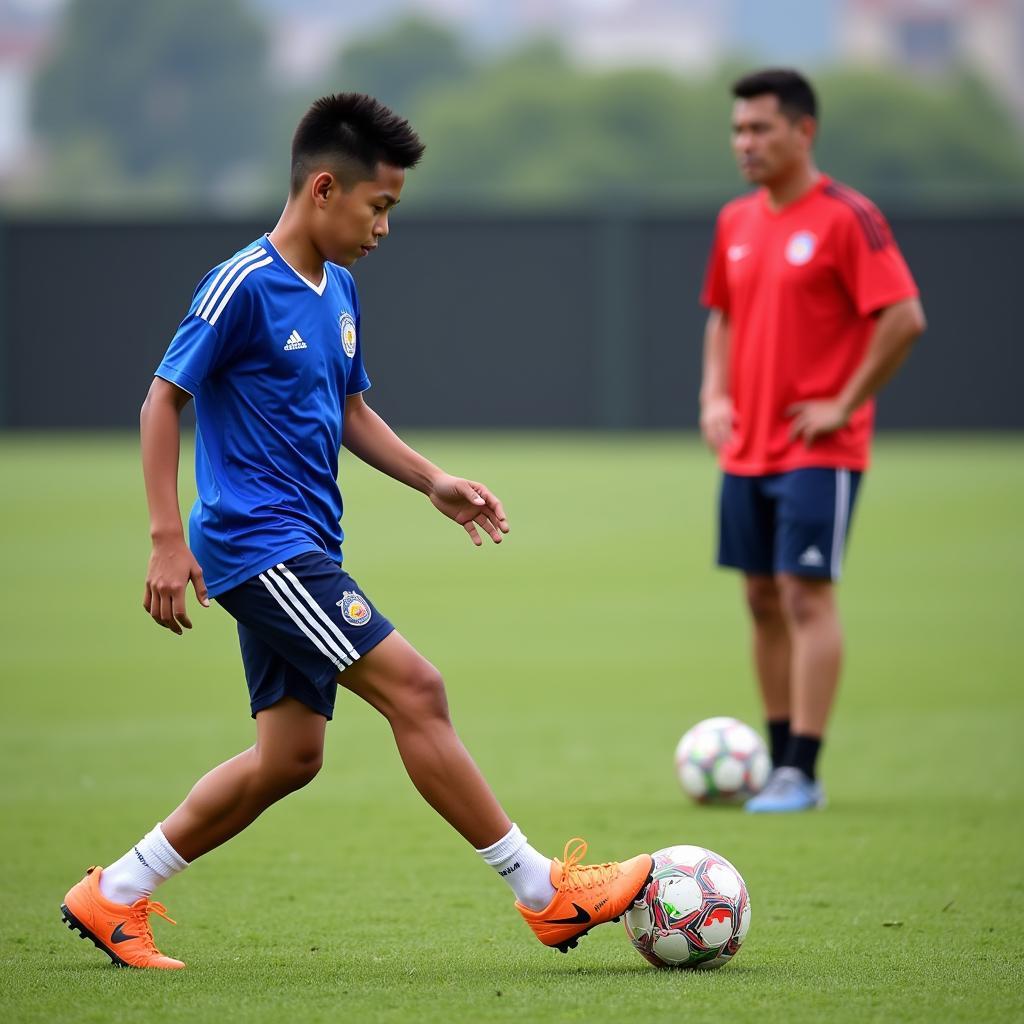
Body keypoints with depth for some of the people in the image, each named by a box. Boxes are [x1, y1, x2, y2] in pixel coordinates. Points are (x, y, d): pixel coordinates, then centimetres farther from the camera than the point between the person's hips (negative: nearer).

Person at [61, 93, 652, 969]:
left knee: (291, 754, 8)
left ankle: (113, 896, 16)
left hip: (300, 550, 10)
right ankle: (546, 894, -10)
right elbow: (164, 401, -11)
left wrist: (435, 483, 14)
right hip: (256, 539, -10)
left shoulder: (336, 289, 13)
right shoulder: (245, 286, -13)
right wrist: (168, 541, -17)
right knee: (412, 686, -14)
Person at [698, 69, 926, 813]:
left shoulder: (846, 217, -12)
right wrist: (715, 395, 8)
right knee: (763, 599, 9)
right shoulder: (736, 222, 11)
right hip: (747, 448, 7)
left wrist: (845, 404, -15)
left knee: (807, 596, -9)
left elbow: (904, 318, -16)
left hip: (817, 447, -7)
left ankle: (801, 773, -9)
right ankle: (781, 763, 16)